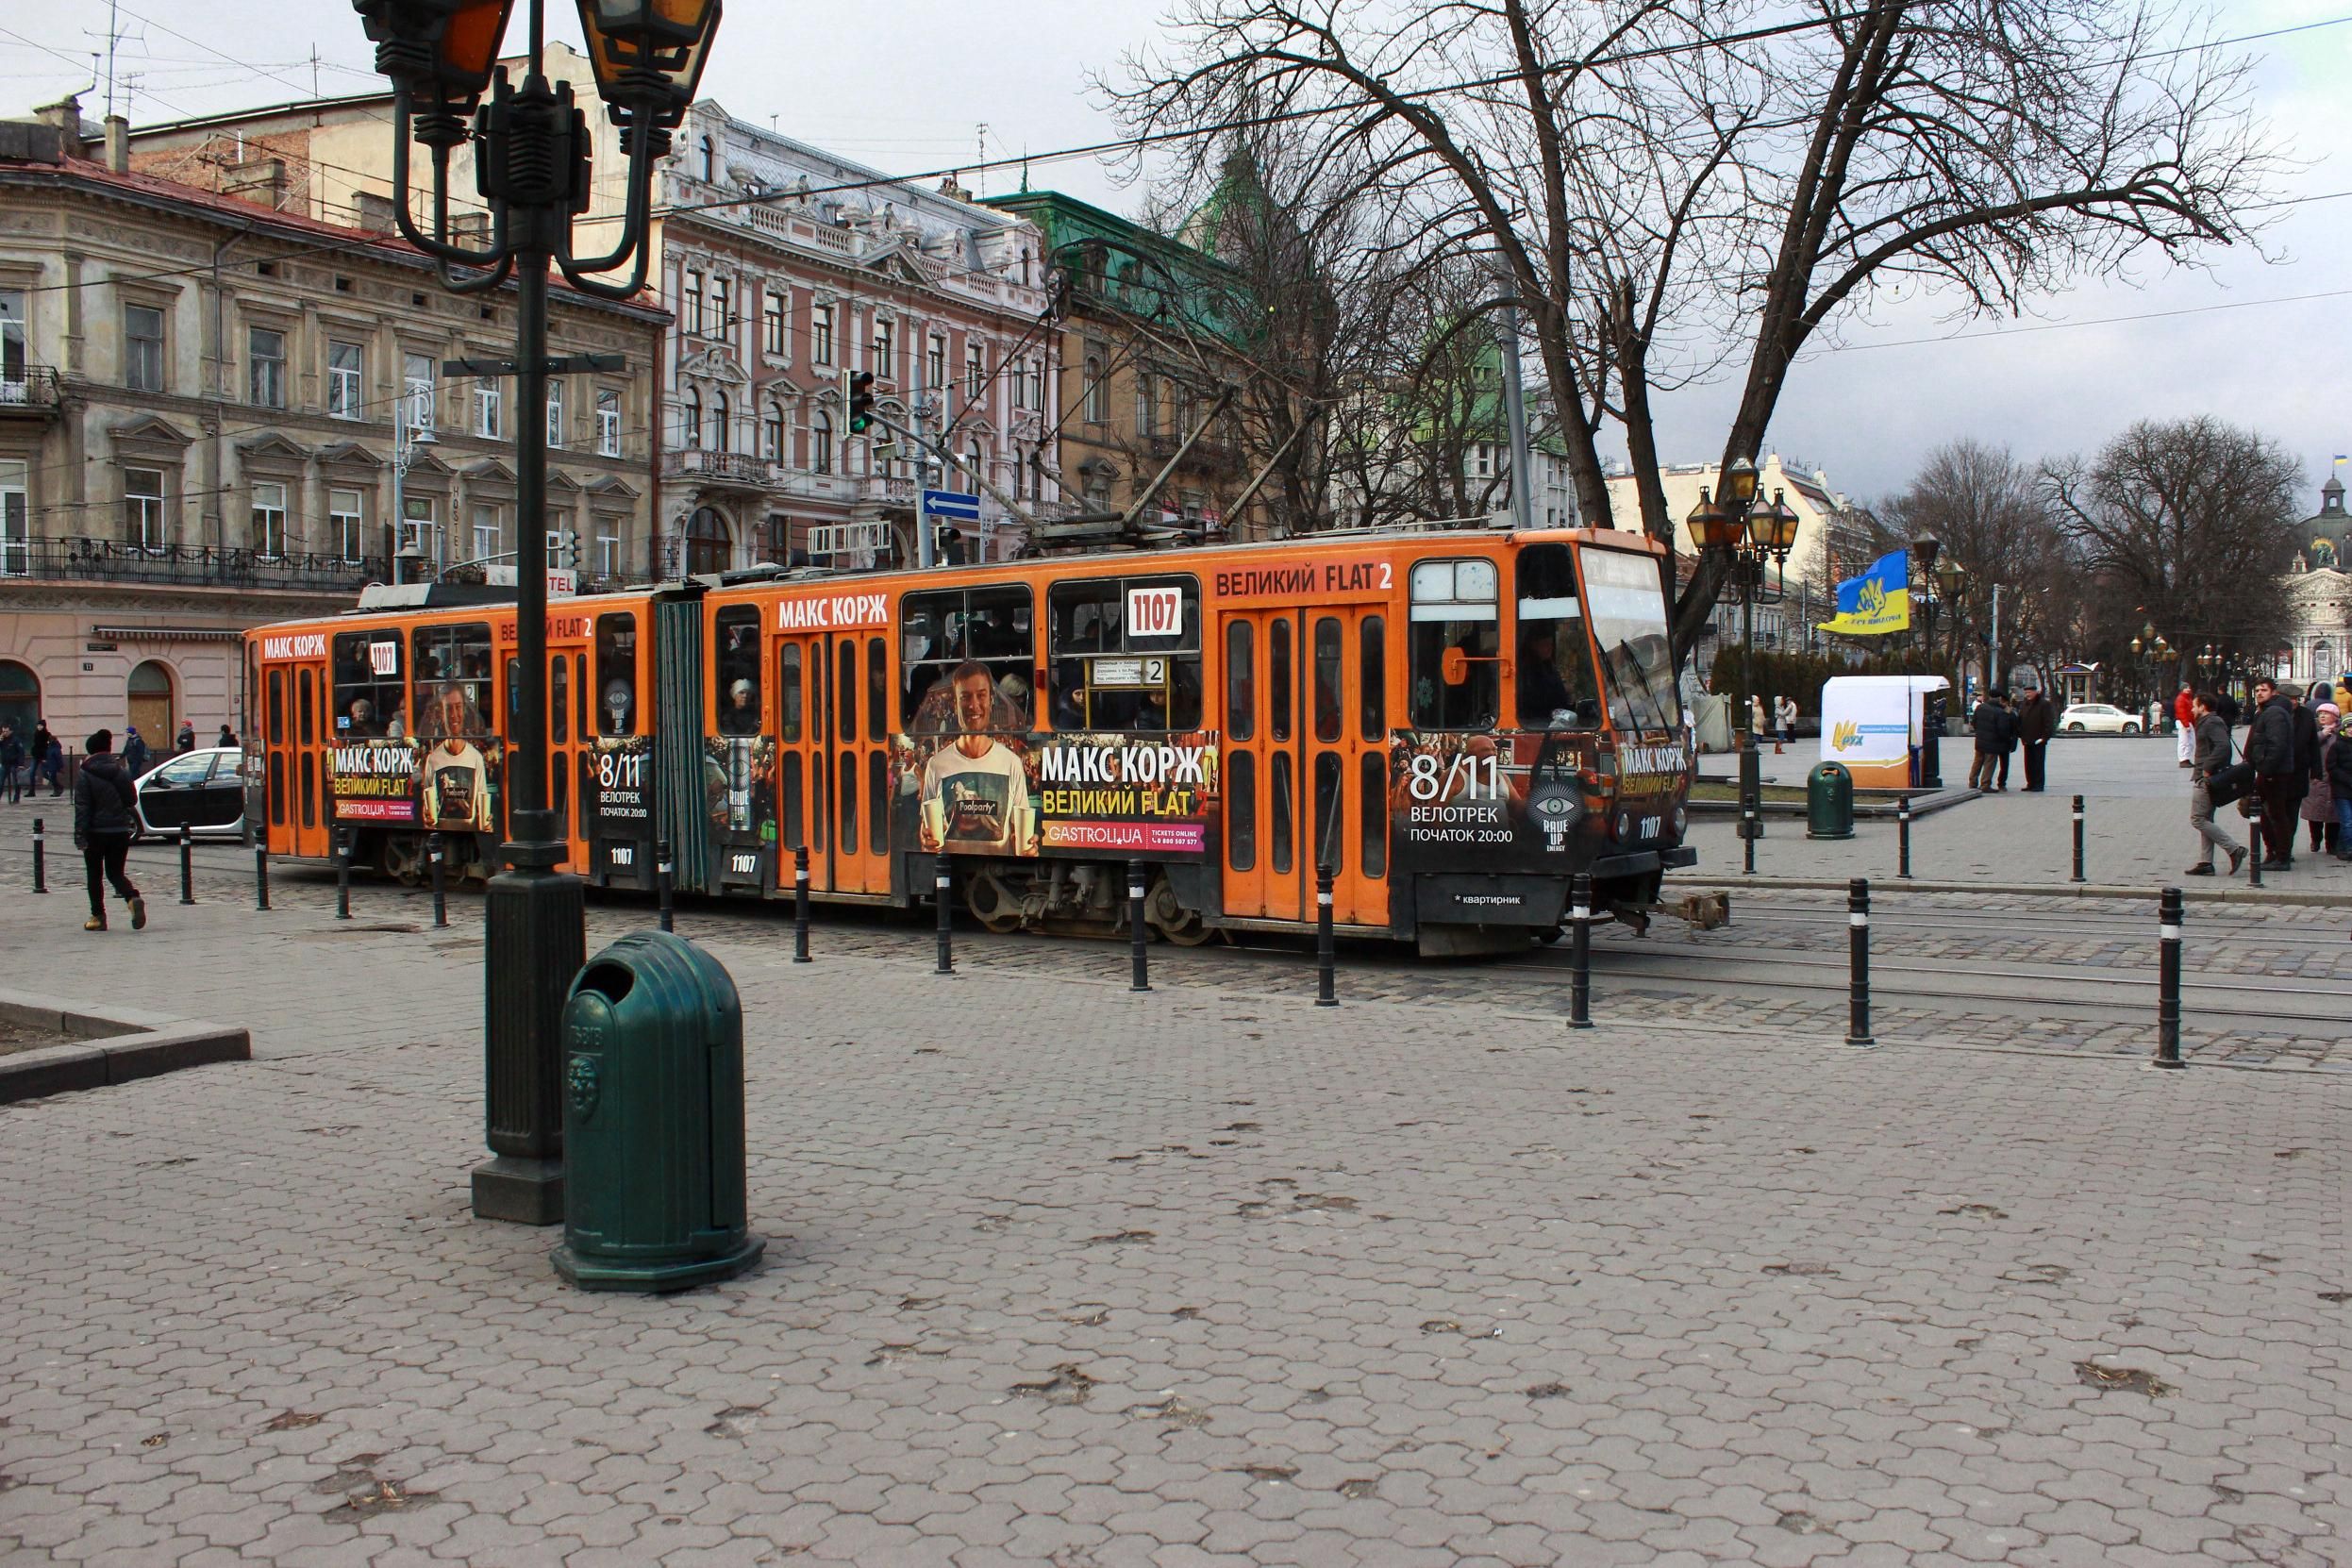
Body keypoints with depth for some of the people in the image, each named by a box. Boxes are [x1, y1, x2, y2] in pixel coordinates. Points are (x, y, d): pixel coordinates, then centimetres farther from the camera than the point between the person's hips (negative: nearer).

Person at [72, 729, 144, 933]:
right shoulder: (122, 771, 4)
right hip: (120, 830, 4)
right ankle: (133, 898, -18)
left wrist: (80, 835, -13)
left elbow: (82, 807, -12)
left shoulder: (85, 774, -9)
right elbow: (132, 799, 10)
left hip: (96, 832, -4)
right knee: (115, 872, 11)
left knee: (94, 875, 10)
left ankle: (98, 917, 11)